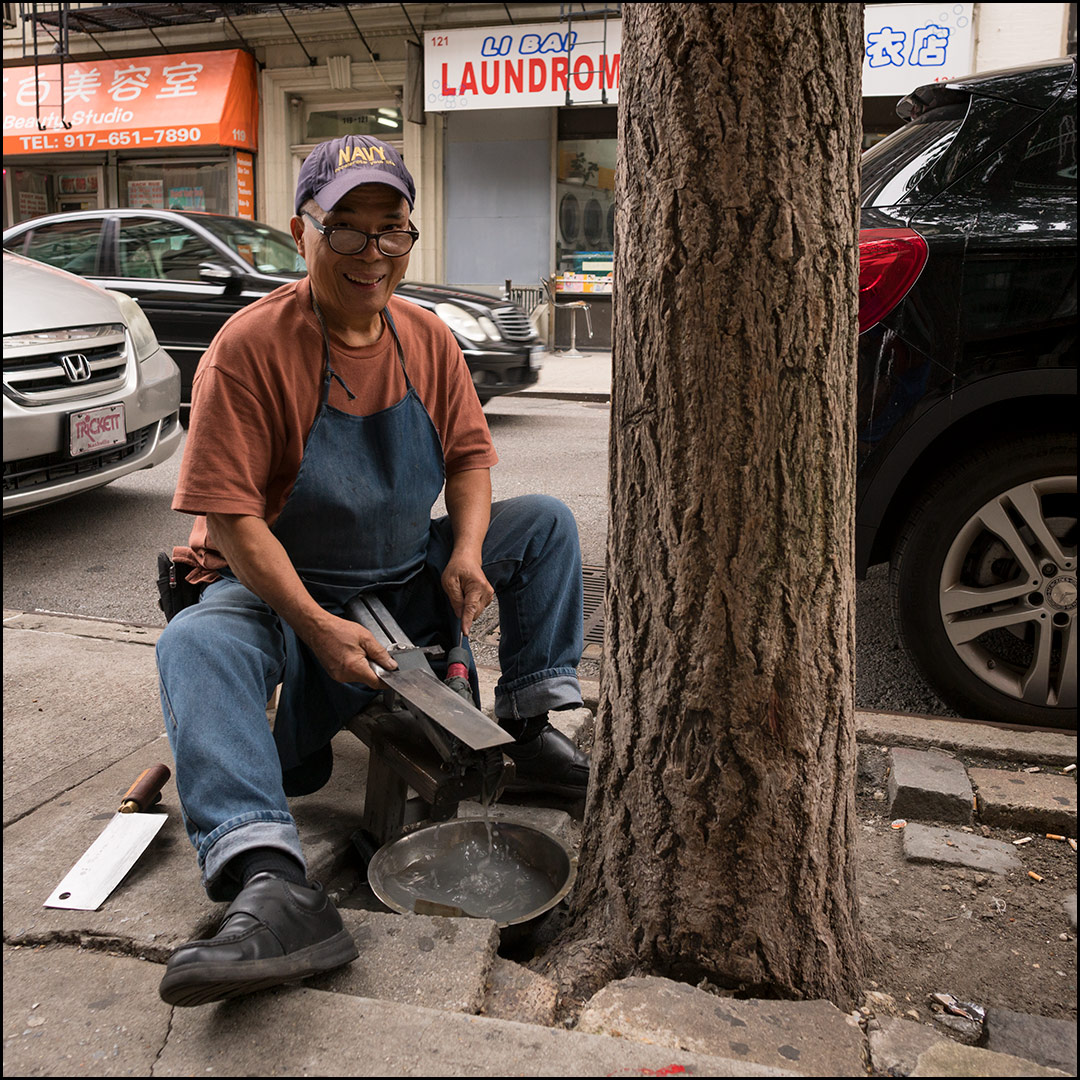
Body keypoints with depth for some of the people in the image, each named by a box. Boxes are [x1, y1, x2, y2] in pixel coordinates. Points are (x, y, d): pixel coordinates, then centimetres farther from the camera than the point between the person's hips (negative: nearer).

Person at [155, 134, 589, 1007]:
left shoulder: (427, 338, 0)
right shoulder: (251, 346, -17)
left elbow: (469, 453, 7)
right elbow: (232, 516, -20)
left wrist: (467, 551, -14)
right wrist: (316, 627, -30)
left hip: (410, 576, 5)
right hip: (282, 586, -4)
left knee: (546, 522, -3)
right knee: (195, 644, -34)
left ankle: (532, 730, -5)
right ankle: (271, 885, -47)